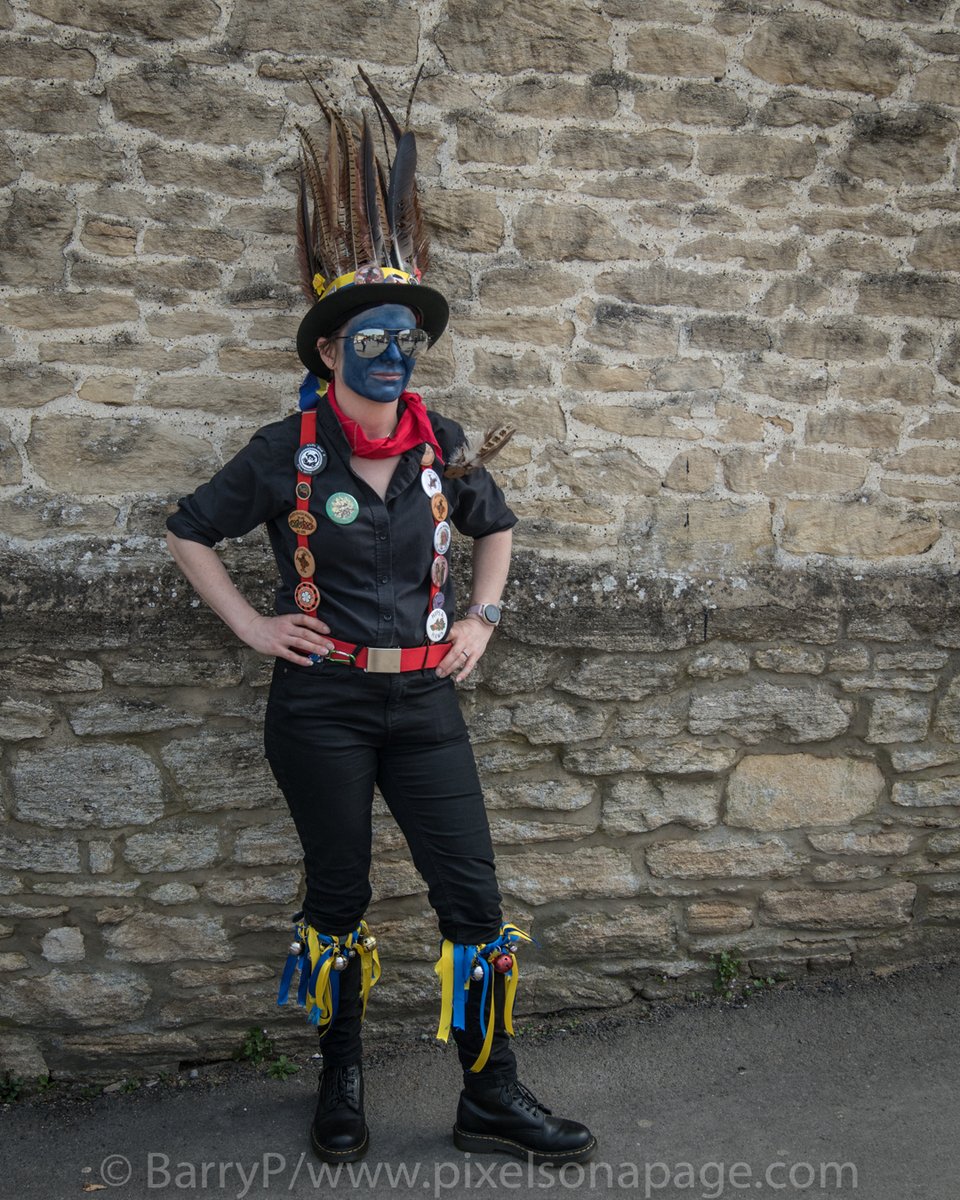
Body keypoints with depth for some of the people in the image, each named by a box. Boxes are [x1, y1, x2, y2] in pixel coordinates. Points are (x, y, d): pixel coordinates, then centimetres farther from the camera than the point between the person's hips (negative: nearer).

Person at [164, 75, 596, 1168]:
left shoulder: (442, 448, 2)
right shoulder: (290, 451, -7)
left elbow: (495, 526, 21)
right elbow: (188, 532, 4)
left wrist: (482, 618, 8)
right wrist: (252, 626, -3)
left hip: (423, 699, 3)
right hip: (322, 703, -3)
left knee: (473, 896, 2)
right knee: (337, 899, 10)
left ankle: (491, 1097, 19)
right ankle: (341, 1084, 32)